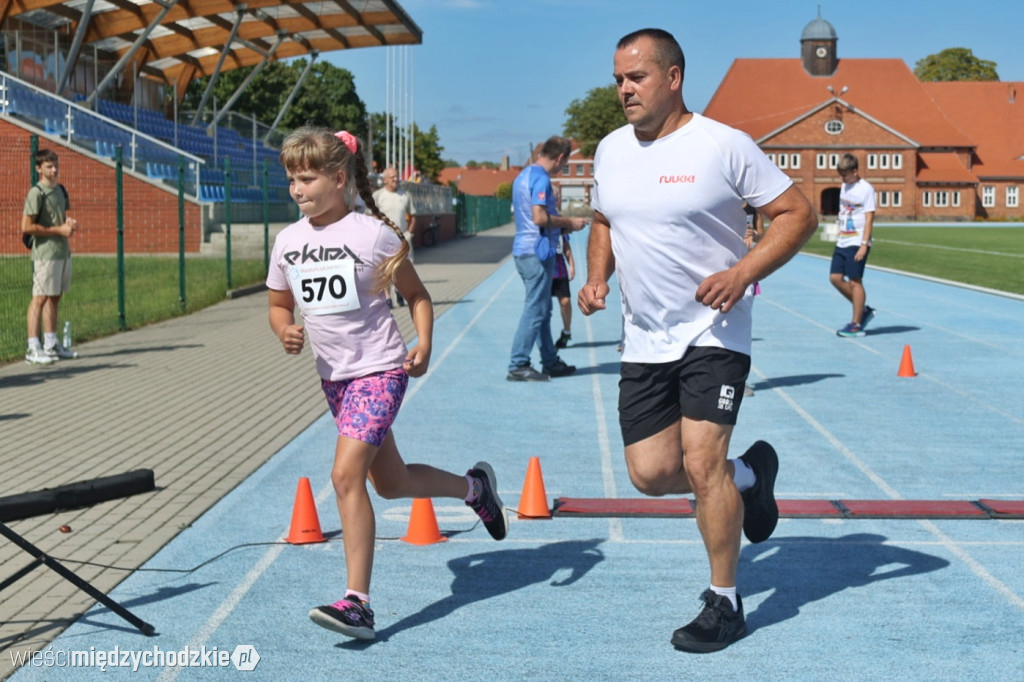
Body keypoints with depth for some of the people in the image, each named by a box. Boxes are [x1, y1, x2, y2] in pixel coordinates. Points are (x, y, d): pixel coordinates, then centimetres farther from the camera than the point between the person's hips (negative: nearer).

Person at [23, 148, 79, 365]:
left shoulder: (60, 190, 14)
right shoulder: (36, 193, -10)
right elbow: (26, 227, -16)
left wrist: (70, 223, 5)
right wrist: (59, 230, -15)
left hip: (63, 251, 8)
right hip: (45, 252, -8)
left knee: (55, 297, 12)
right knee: (40, 298, -8)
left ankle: (51, 344, 19)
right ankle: (33, 349, -6)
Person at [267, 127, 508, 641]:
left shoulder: (375, 234, -11)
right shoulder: (288, 241, 3)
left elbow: (416, 295, 0)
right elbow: (279, 305, 15)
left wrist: (423, 344, -15)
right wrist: (286, 332, -7)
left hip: (380, 370, -6)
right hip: (333, 376, 7)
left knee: (346, 475, -20)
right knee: (389, 482, 17)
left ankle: (357, 603, -15)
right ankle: (473, 486, 45)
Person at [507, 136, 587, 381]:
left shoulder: (523, 175, 16)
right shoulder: (541, 179, -15)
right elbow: (540, 217, -24)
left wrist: (562, 224, 20)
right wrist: (569, 222, -11)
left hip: (524, 249, 10)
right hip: (537, 252, -10)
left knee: (541, 309, 15)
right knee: (535, 310, -5)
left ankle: (550, 362, 23)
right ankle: (518, 366, -2)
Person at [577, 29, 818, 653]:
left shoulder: (722, 145, -12)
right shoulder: (612, 150, 7)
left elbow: (798, 213, -9)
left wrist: (742, 274, -22)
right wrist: (597, 278, 5)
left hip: (713, 331, -6)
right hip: (644, 339, 6)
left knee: (701, 462, -13)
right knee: (651, 473, 2)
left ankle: (725, 606, 5)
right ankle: (749, 473, 32)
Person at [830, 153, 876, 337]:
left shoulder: (866, 189, -11)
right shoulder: (845, 187, 13)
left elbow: (869, 219, -14)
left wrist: (864, 244, -20)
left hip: (857, 243, -8)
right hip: (842, 242, 8)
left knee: (855, 281, -4)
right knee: (835, 277, 4)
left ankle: (857, 325, 4)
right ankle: (863, 310, 19)